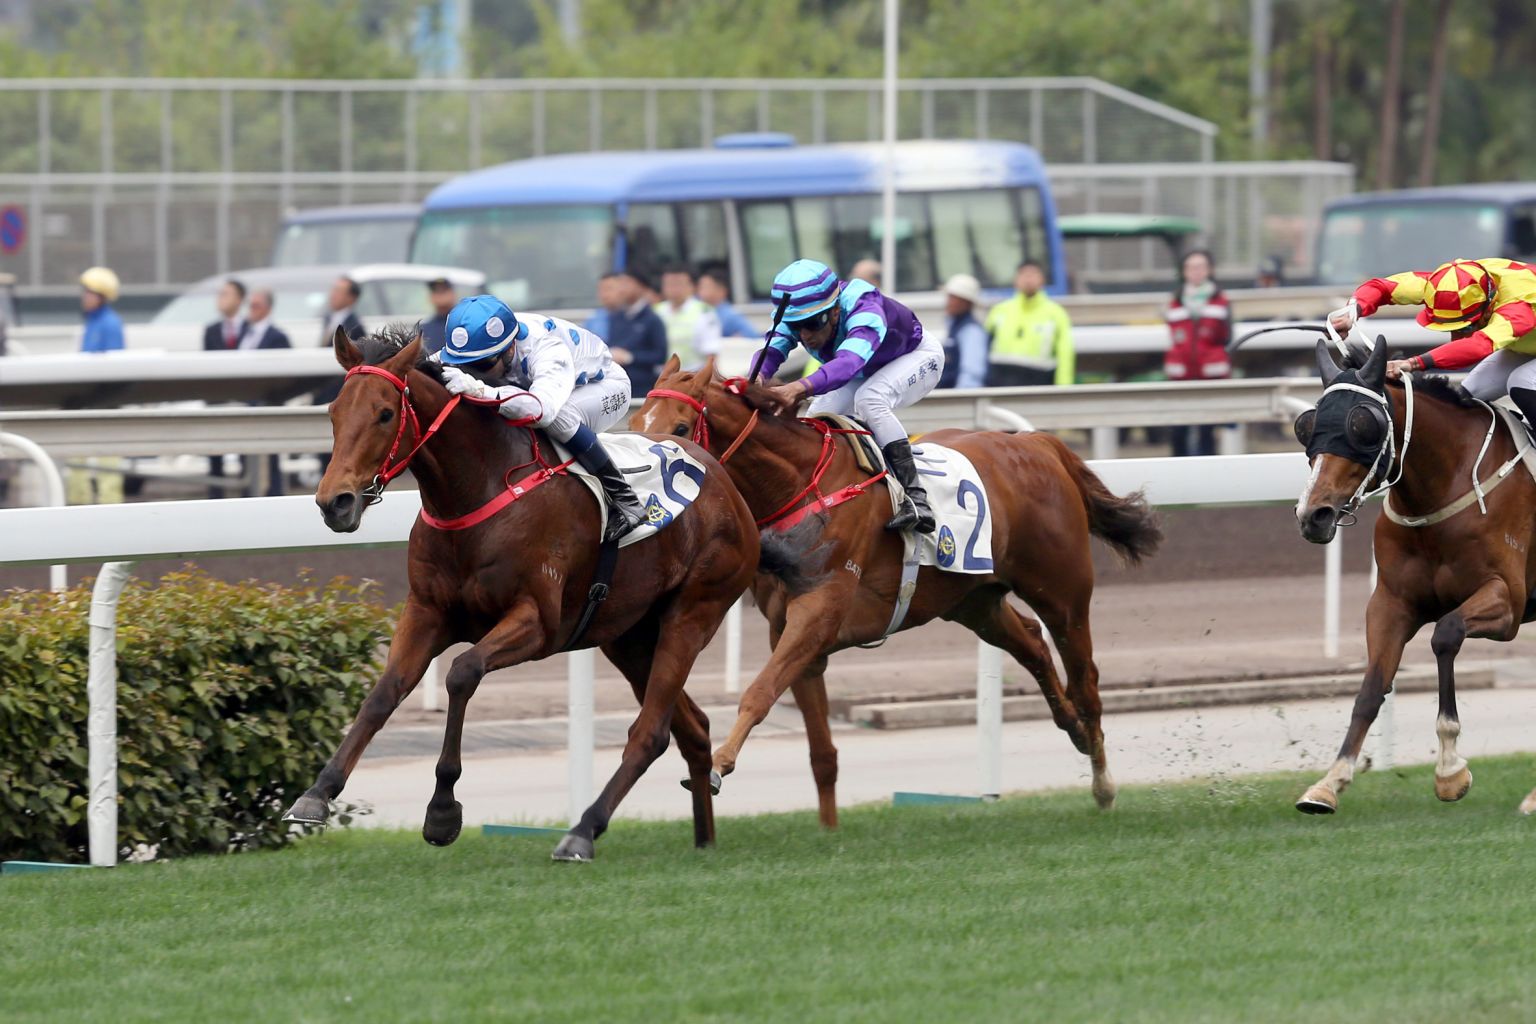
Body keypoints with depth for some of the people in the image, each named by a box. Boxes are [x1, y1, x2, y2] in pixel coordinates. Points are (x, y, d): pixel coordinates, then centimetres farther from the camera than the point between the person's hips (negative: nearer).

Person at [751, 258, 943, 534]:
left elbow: (849, 361, -60)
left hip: (918, 355, -7)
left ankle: (916, 499, -36)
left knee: (869, 398, -34)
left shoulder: (864, 310, -43)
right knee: (816, 418, -10)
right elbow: (770, 350, -37)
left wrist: (801, 387, -77)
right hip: (867, 373, 7)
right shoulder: (795, 317, -23)